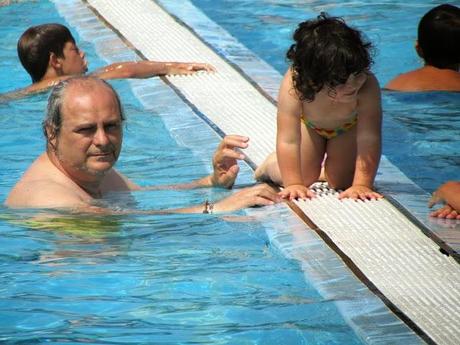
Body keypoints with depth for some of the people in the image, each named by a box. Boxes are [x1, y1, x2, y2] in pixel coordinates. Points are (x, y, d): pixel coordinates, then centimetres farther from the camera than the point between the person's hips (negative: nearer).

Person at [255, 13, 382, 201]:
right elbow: (288, 141, -41)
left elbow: (369, 139, -42)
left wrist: (362, 184, -46)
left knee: (342, 181, -5)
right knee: (304, 177, -3)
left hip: (348, 125, 1)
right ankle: (272, 164, 29)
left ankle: (326, 171, 31)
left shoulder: (368, 87, -46)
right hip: (309, 123, 0)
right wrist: (294, 184, -43)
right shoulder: (293, 85, -45)